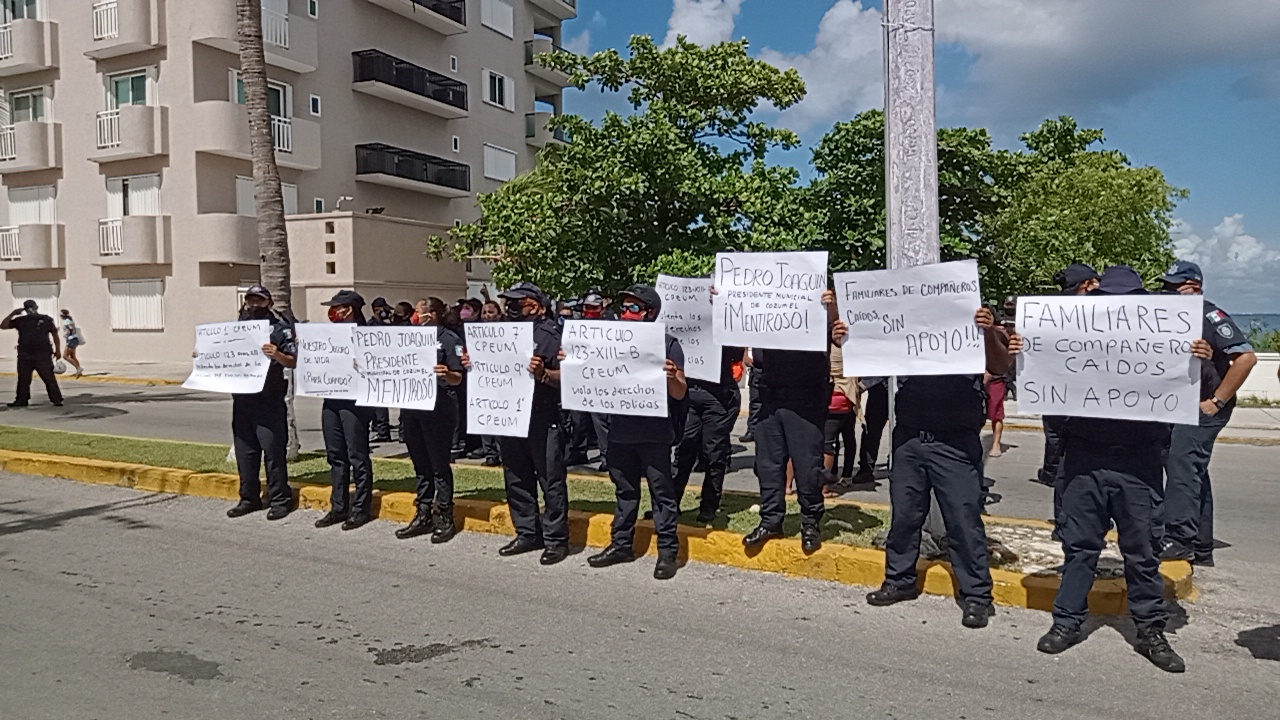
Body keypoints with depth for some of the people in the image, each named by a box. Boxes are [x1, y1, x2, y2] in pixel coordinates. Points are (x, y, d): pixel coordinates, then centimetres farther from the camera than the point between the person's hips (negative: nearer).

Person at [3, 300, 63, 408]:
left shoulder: (46, 319, 3)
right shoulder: (20, 320, 9)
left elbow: (54, 334, 5)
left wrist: (58, 350, -1)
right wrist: (13, 314, -2)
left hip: (43, 355, -3)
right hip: (25, 355, 4)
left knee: (49, 378, -6)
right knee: (23, 379, 9)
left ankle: (57, 400, -5)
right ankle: (21, 400, 19)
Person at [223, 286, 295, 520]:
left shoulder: (280, 327, -3)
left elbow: (294, 361, -10)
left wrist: (277, 355, -28)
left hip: (269, 400, -6)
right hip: (242, 398, 6)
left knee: (273, 450, -2)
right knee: (245, 451, 12)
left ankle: (280, 500, 6)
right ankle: (249, 498, 22)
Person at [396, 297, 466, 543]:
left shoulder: (449, 339, -3)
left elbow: (457, 379, -7)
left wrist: (446, 374, -28)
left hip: (438, 407, -6)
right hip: (411, 406, 6)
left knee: (439, 464, 0)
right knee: (420, 464, 13)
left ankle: (444, 517, 8)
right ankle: (423, 515, 22)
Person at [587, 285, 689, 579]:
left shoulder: (667, 343, -5)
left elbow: (680, 393, -7)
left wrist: (672, 376, -29)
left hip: (655, 433, -5)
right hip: (620, 430, 6)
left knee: (662, 491, 1)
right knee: (624, 490, 15)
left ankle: (667, 550, 8)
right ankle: (622, 544, 26)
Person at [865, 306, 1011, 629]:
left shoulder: (973, 323, 0)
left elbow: (999, 368, -10)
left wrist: (990, 334, -30)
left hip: (956, 442, -3)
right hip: (909, 437, 4)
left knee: (964, 518, -1)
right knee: (904, 514, 12)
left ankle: (977, 596, 9)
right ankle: (900, 580, 26)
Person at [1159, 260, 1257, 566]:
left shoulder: (1210, 316, -12)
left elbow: (1246, 356, -20)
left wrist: (1217, 401, -19)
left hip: (1204, 409, -9)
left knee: (1181, 465, -19)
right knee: (1193, 474, 12)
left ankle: (1178, 539, -22)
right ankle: (1200, 549, 19)